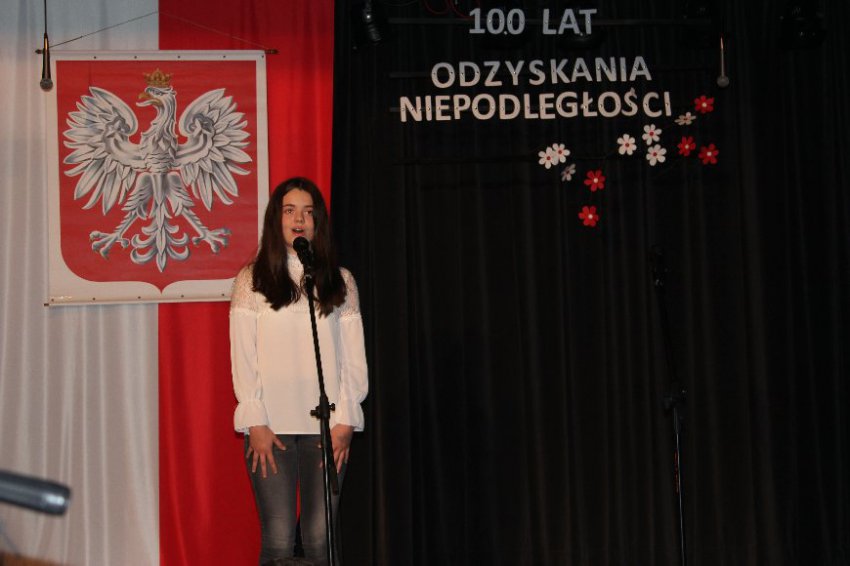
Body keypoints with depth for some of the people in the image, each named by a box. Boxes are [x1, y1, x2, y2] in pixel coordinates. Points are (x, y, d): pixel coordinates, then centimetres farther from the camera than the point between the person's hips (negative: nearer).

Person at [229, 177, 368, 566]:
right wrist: (255, 422, -8)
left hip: (326, 425, 1)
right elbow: (243, 358, 1)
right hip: (271, 427, -1)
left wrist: (345, 419, -3)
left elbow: (353, 358, 7)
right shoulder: (252, 280, 7)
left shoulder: (340, 282, 11)